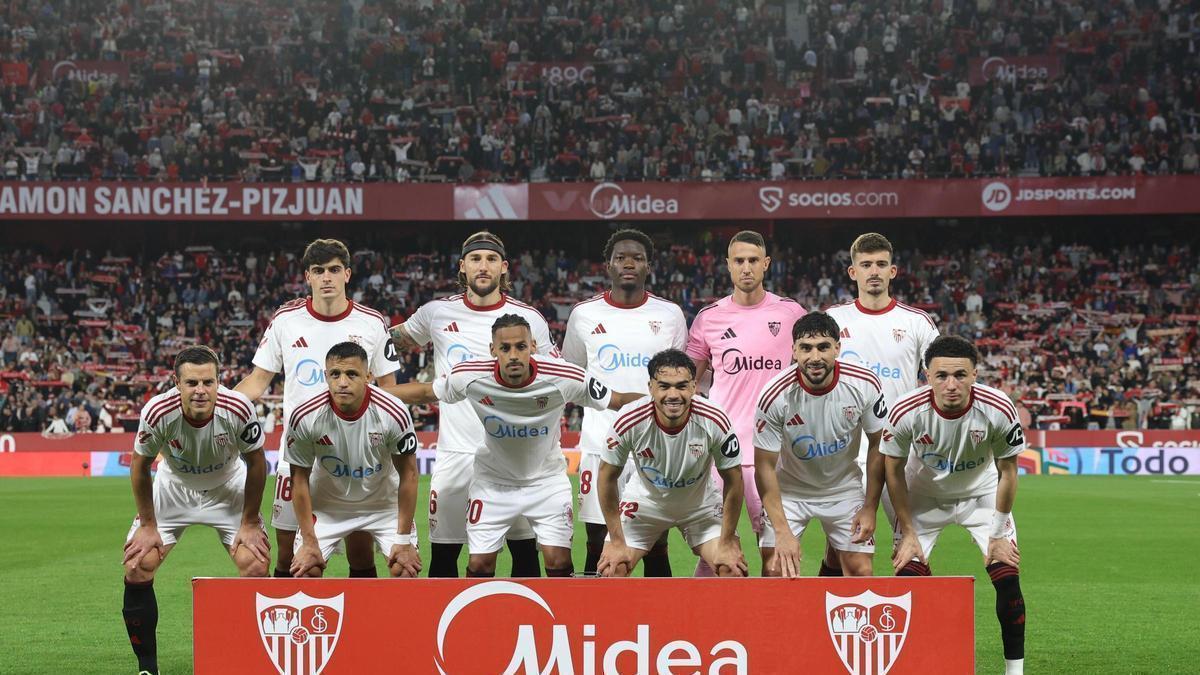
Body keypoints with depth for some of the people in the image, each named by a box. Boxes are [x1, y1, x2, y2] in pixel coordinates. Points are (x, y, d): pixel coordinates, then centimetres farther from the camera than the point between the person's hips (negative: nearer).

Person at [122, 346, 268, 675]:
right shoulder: (157, 412, -30)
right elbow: (140, 467, -12)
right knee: (137, 569, -13)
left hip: (228, 488, 0)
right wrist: (148, 525, -7)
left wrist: (249, 523, -8)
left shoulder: (237, 409, -31)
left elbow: (256, 463, -12)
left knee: (256, 568, -16)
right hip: (172, 486, 0)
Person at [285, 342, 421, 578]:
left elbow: (408, 474, -14)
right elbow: (300, 479, -11)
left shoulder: (394, 413, -27)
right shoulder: (305, 417, -25)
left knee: (405, 569, -13)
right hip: (327, 504, 1)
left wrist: (404, 539, -12)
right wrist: (309, 542, -10)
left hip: (383, 502, 0)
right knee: (305, 570, -10)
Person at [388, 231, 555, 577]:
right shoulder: (437, 313, 4)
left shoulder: (528, 318, 1)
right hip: (455, 453, 1)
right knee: (443, 552, 3)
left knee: (525, 549, 3)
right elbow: (401, 338, 24)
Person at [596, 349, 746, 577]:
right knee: (613, 569, -13)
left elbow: (733, 481, -13)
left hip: (700, 505, 0)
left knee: (732, 569, -14)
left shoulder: (715, 422, -28)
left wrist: (727, 543, -10)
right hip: (644, 501, 0)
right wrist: (617, 542, -10)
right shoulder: (629, 421, -29)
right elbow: (607, 477, -13)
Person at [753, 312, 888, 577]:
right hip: (789, 489, -2)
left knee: (861, 572, -4)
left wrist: (870, 508, -5)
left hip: (844, 488, 2)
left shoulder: (865, 384, -21)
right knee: (775, 570, -13)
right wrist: (782, 532, -23)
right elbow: (765, 466, -18)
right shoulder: (775, 396, -26)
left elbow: (877, 446, -4)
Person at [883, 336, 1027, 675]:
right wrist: (907, 532, -8)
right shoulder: (906, 411, -30)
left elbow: (1007, 471, -13)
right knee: (907, 577, -11)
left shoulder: (999, 409, -30)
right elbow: (894, 470, -12)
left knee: (1008, 579, -11)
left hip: (982, 494, 0)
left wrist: (998, 534, -8)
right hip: (924, 496, 0)